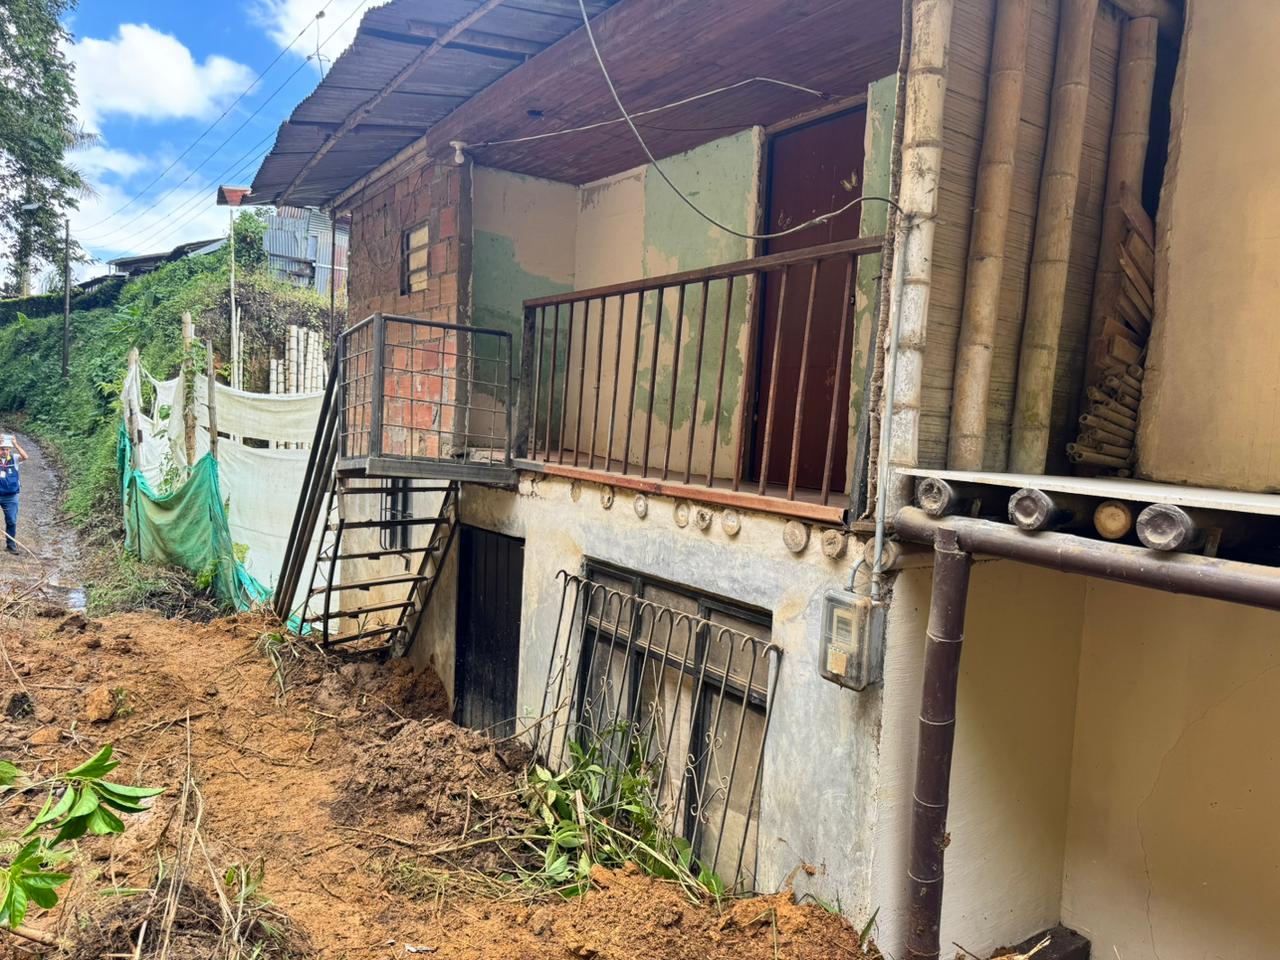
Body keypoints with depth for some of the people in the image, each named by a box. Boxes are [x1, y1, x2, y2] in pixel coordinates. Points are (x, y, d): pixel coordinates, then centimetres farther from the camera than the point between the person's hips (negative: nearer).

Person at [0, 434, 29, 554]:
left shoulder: (14, 458, 0)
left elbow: (25, 457, -19)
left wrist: (15, 444, -26)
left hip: (11, 497, 1)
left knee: (12, 521, 5)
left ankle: (11, 544, 17)